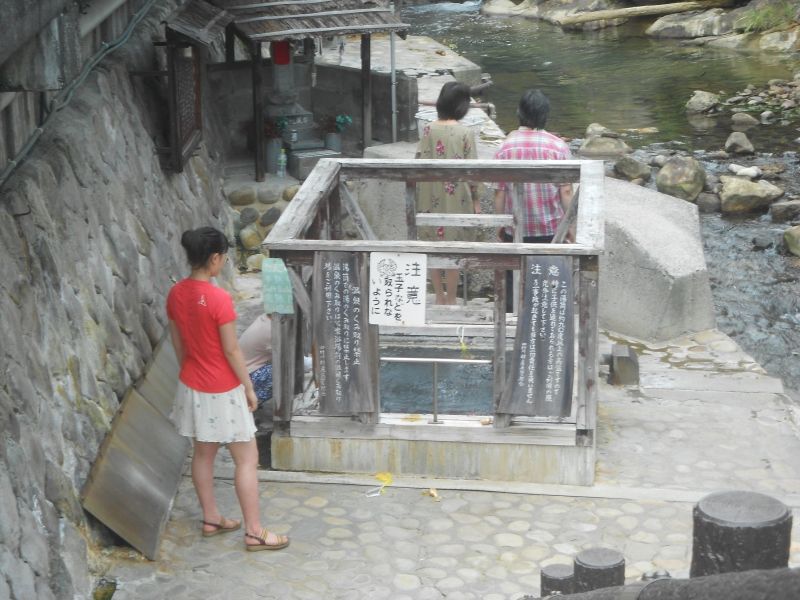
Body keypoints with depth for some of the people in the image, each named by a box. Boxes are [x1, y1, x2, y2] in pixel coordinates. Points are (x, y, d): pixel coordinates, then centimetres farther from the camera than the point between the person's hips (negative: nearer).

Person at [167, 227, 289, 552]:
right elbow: (231, 350, -19)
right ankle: (254, 532, 10)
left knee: (203, 453, 20)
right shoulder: (219, 299, -25)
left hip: (192, 387, 8)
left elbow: (178, 343, 7)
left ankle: (211, 519, 34)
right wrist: (249, 387, -7)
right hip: (222, 390, -8)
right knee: (247, 458, 4)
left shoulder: (176, 294, -3)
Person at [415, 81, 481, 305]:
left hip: (430, 200, 3)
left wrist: (420, 196, 10)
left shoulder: (428, 130, -4)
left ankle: (439, 296, 23)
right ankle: (451, 299, 14)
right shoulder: (465, 133, -12)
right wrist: (476, 199, 1)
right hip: (455, 200, -3)